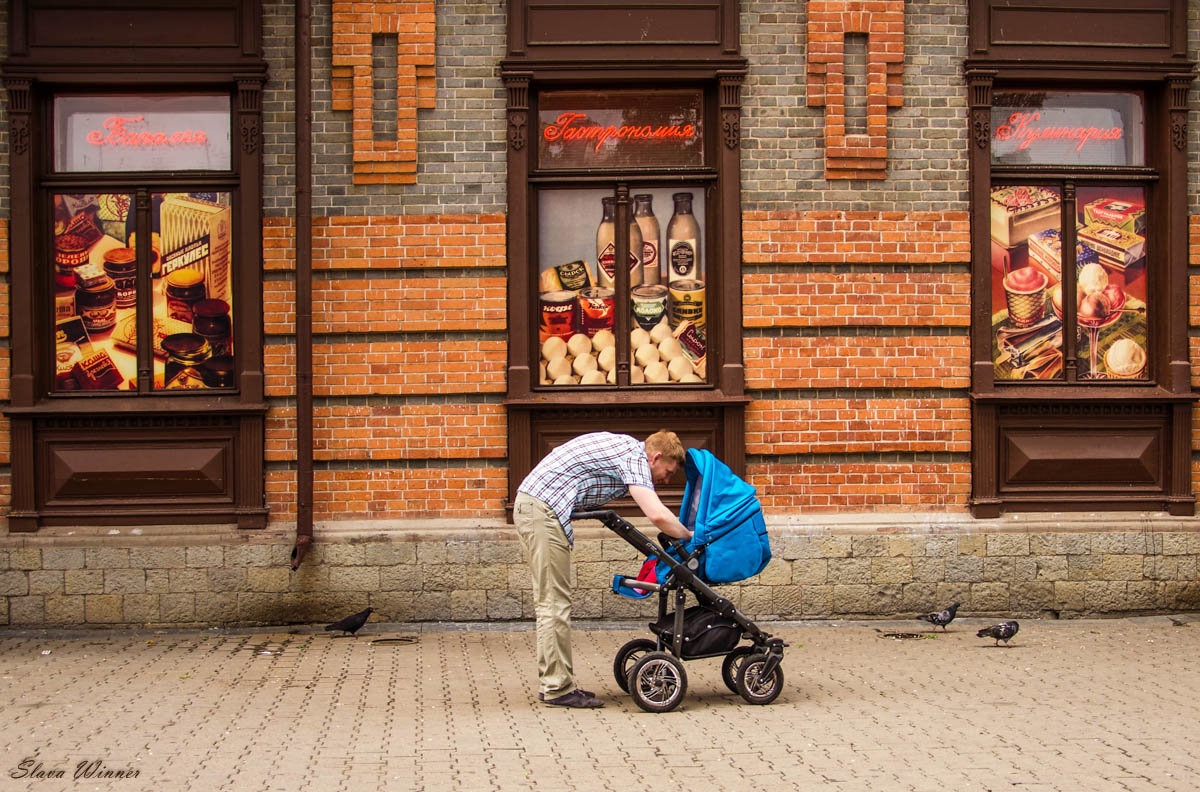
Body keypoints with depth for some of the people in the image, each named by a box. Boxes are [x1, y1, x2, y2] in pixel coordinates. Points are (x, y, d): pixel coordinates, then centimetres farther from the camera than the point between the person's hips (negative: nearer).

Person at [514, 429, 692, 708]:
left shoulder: (623, 446, 18)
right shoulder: (634, 457, -11)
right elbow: (657, 515, -22)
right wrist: (690, 537, -5)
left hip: (529, 505, 11)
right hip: (544, 510, -11)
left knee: (550, 600, 13)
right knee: (555, 602, -6)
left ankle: (554, 682, 17)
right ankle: (557, 688, -2)